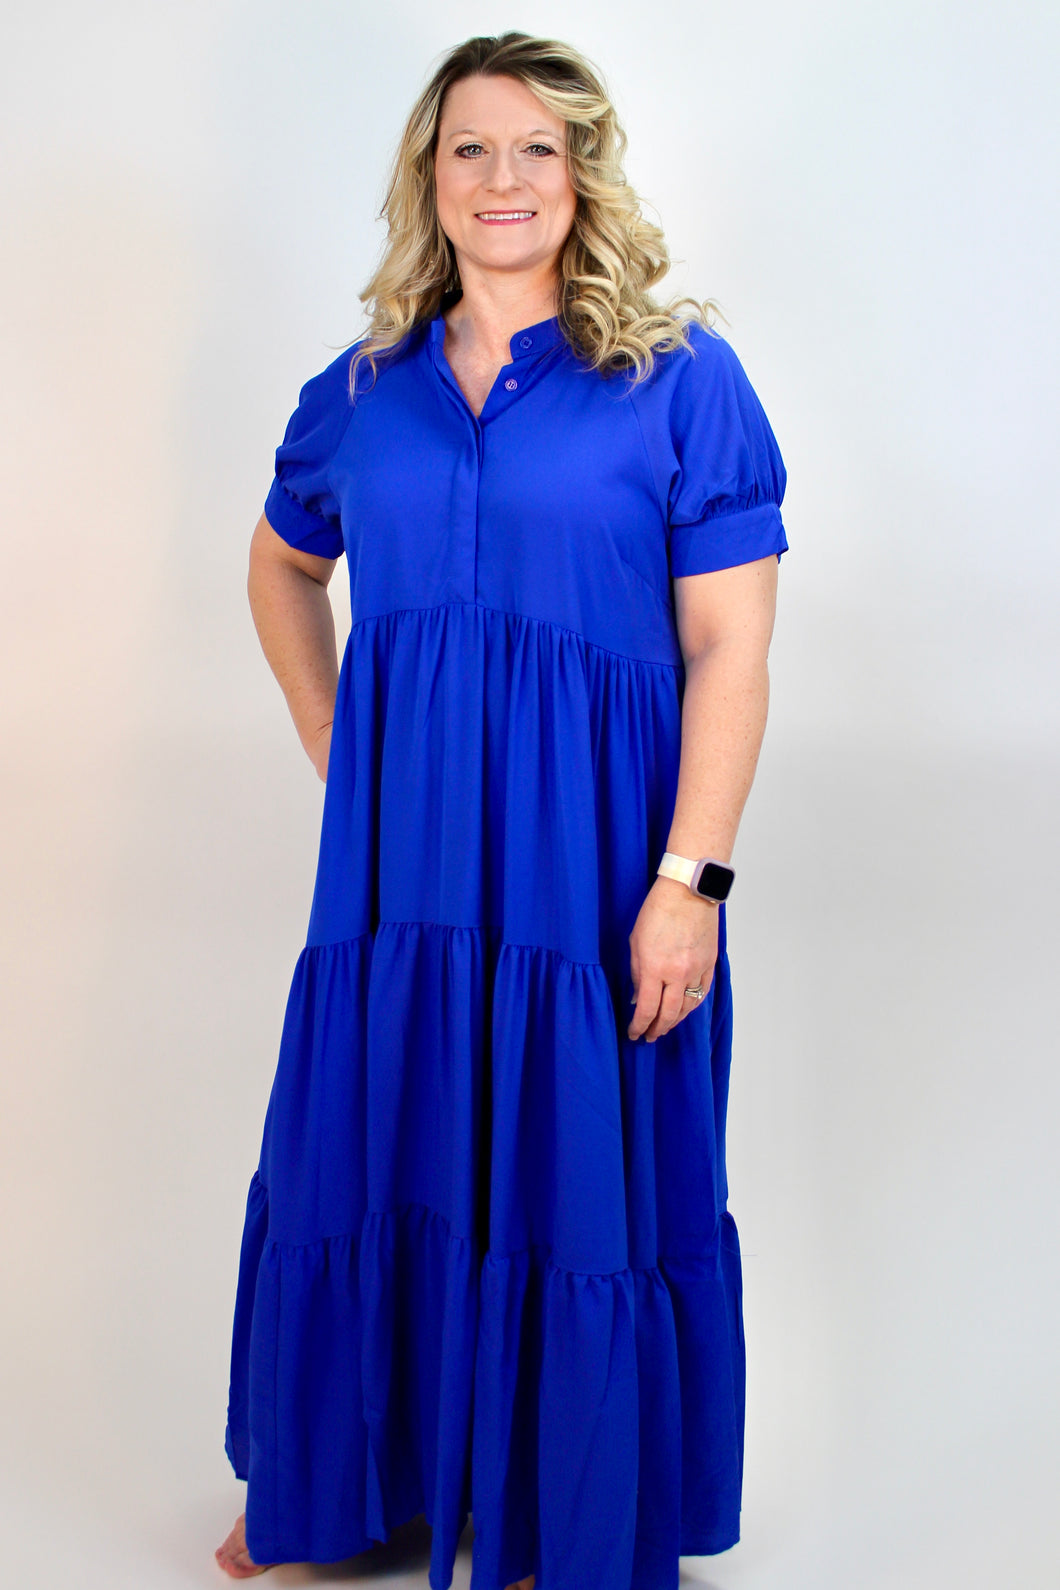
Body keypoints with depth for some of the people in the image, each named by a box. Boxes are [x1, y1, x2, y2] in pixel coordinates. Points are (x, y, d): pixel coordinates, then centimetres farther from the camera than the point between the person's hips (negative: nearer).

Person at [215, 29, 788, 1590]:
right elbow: (283, 566, 27)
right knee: (368, 1156, 13)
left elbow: (729, 649, -8)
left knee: (583, 1184, 5)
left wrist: (690, 879, -15)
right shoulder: (362, 390, 9)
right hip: (400, 857, 4)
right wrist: (331, 739, 14)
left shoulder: (679, 379, -3)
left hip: (594, 858, -3)